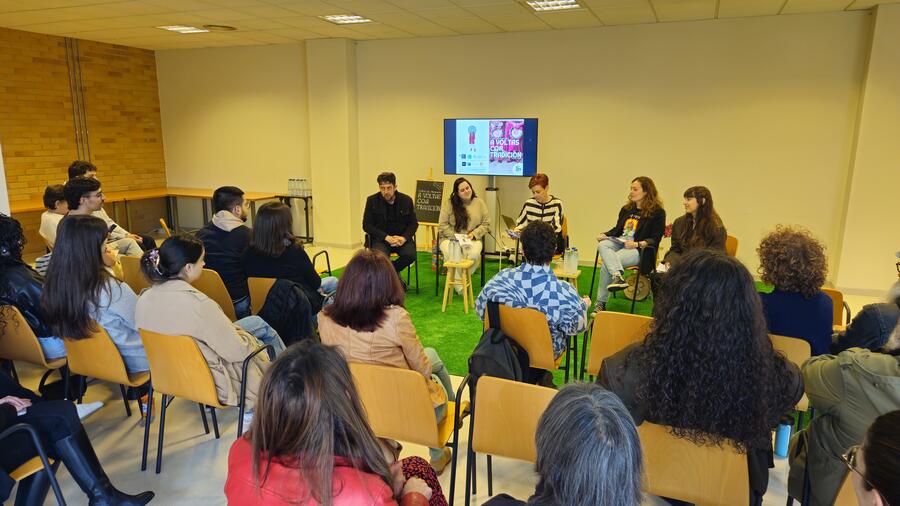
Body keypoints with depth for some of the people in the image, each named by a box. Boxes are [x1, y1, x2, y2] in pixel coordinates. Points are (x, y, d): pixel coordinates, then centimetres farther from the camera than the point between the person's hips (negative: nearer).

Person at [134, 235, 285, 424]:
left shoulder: (144, 298, -10)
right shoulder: (198, 303, -35)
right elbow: (237, 351, -26)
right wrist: (251, 340, -2)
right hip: (211, 383, -7)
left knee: (256, 322, 23)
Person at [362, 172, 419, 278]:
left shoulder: (407, 200, 2)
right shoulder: (372, 201, -2)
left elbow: (414, 223, 7)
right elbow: (366, 225, -2)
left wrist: (404, 237, -14)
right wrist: (386, 237, -15)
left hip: (402, 238, 2)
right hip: (380, 238, -2)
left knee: (410, 255, -27)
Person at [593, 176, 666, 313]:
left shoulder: (657, 212, 0)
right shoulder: (626, 209, 22)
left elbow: (655, 239, -5)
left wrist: (637, 244, -21)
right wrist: (604, 235, 7)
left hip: (639, 250, -6)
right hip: (619, 243, 6)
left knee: (606, 265, -30)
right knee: (602, 245, -31)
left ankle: (601, 303, -25)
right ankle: (617, 276, -48)